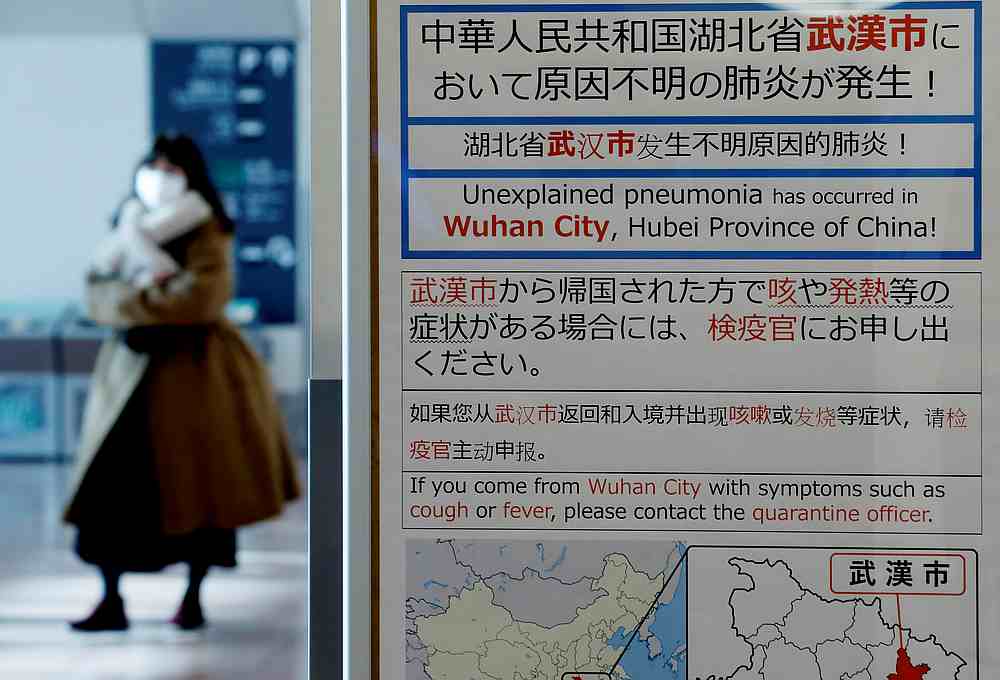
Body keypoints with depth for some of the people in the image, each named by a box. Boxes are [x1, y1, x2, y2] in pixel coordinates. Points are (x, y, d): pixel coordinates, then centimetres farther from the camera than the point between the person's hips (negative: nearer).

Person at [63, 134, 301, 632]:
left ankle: (193, 597, 16)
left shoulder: (206, 235, -6)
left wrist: (131, 302, -12)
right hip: (133, 367, 5)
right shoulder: (129, 230, 10)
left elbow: (198, 297, -21)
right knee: (110, 484, -2)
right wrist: (144, 285, -17)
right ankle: (111, 602, 4)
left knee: (199, 486, 2)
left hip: (194, 370, -5)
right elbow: (98, 294, 2)